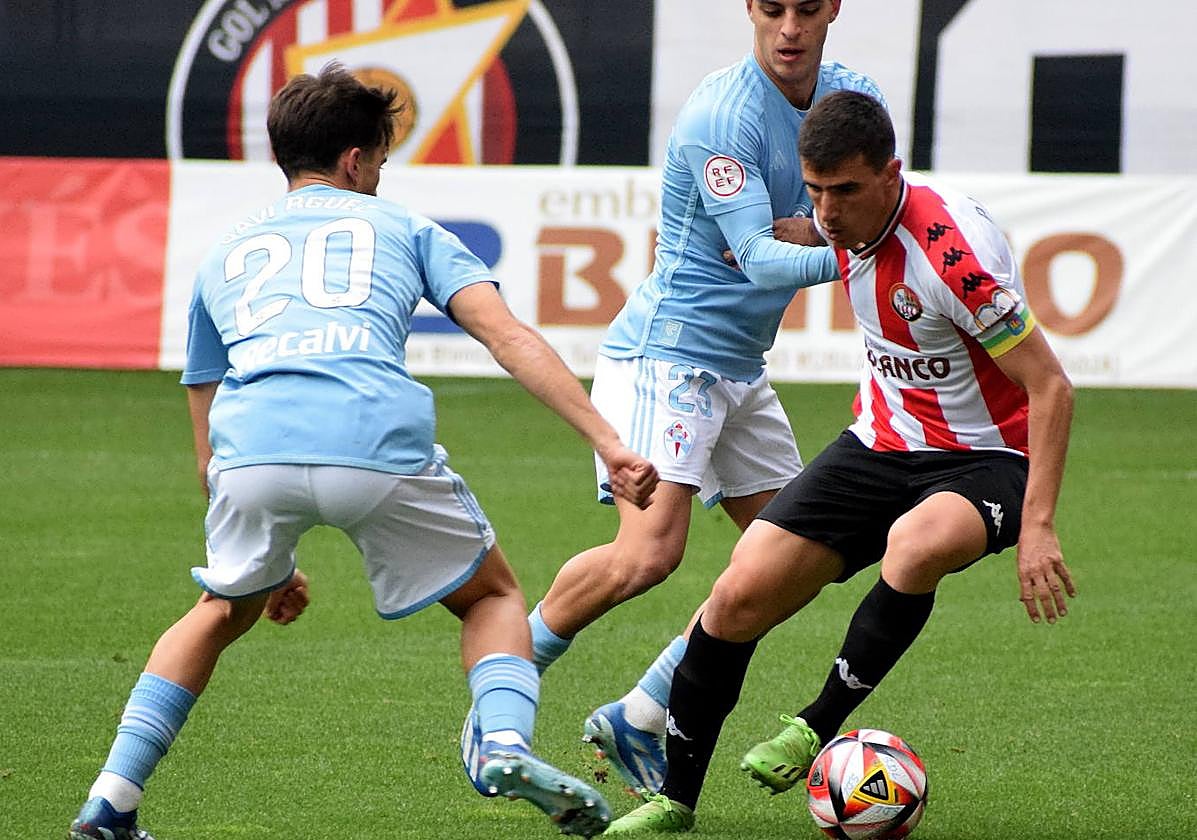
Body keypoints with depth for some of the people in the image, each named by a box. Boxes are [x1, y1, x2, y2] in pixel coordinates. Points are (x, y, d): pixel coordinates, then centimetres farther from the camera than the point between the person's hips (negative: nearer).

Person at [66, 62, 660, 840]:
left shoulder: (224, 255, 33)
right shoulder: (403, 227, 26)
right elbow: (508, 335, 9)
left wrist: (270, 565, 47)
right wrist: (610, 444, 3)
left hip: (254, 449, 2)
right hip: (379, 443, -2)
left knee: (222, 613, 30)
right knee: (493, 594, 23)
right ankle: (506, 743, -5)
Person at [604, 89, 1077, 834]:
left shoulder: (953, 252, -27)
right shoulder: (849, 219, -3)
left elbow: (1051, 387, -24)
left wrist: (1038, 525, -29)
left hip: (982, 459, -7)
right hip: (879, 446, 7)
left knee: (916, 546, -41)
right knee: (741, 595, -7)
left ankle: (820, 726, -18)